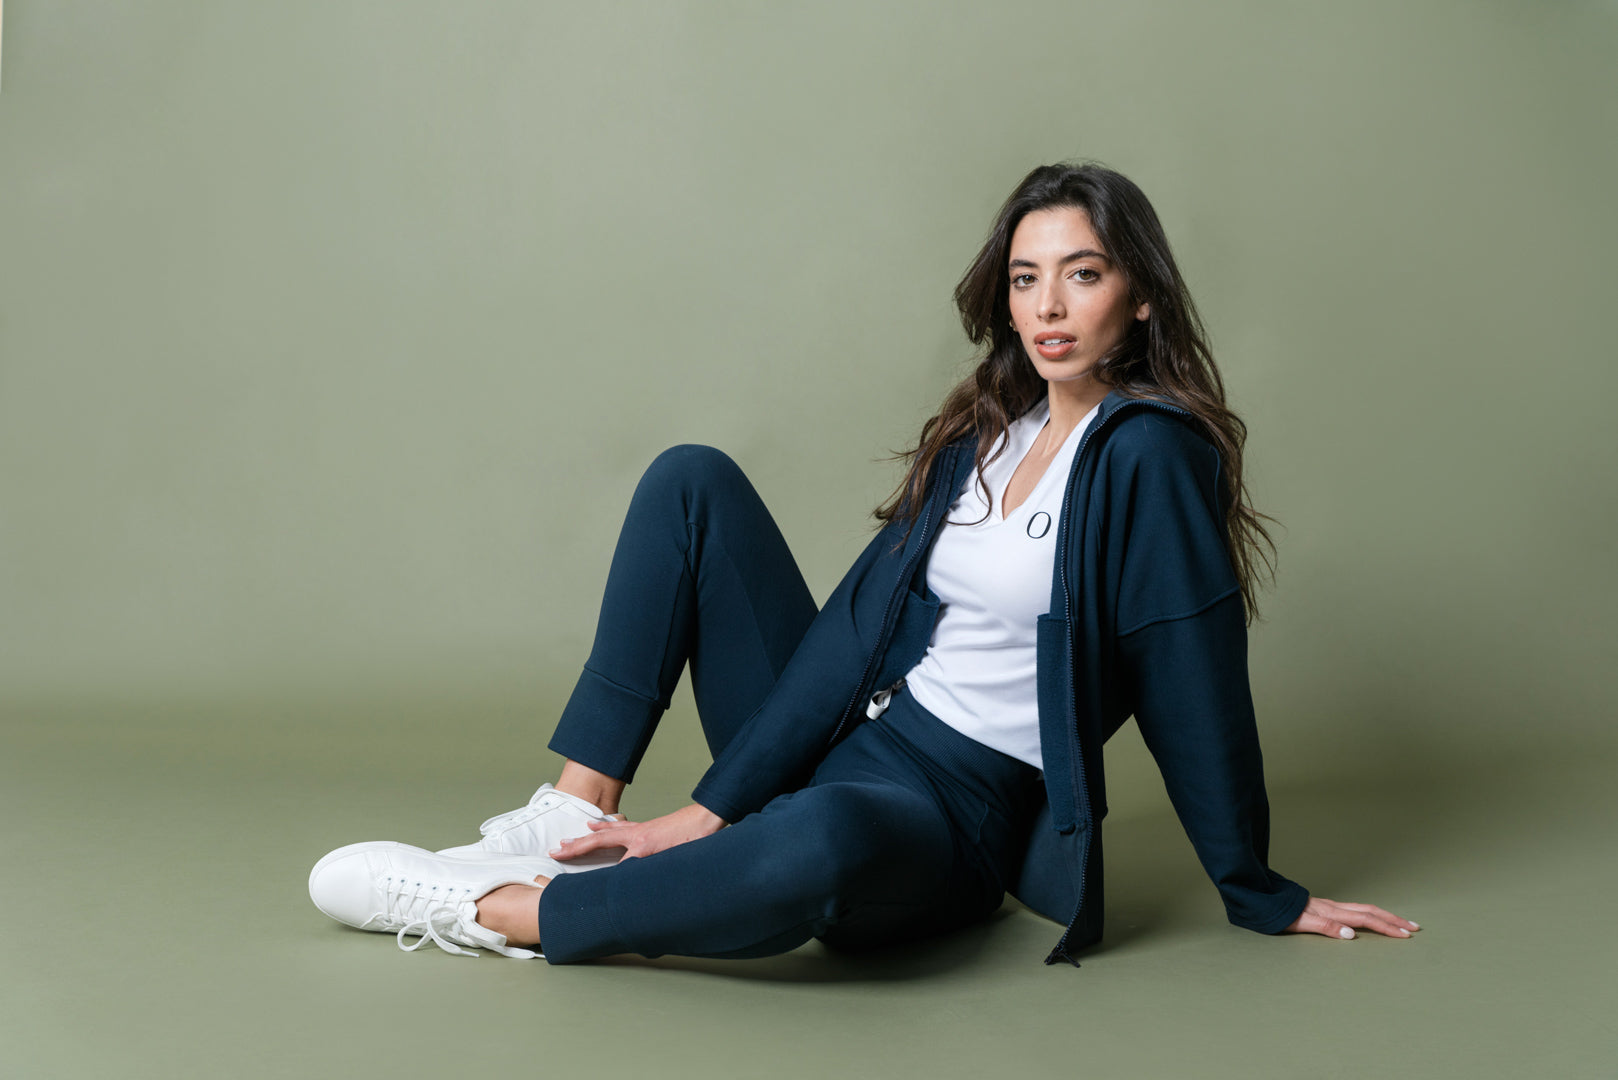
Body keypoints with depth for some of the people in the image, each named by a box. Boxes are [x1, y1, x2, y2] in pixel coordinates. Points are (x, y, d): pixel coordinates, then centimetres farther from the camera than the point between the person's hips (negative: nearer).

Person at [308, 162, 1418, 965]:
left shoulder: (1149, 453, -12)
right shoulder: (985, 432, 9)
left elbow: (1197, 690, -11)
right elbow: (858, 622, 2)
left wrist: (1260, 894, -5)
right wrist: (715, 806, -5)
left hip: (953, 814, -7)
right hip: (834, 741, 8)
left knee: (814, 844, -44)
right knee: (692, 480, 1)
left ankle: (497, 912, -23)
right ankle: (576, 821, -7)